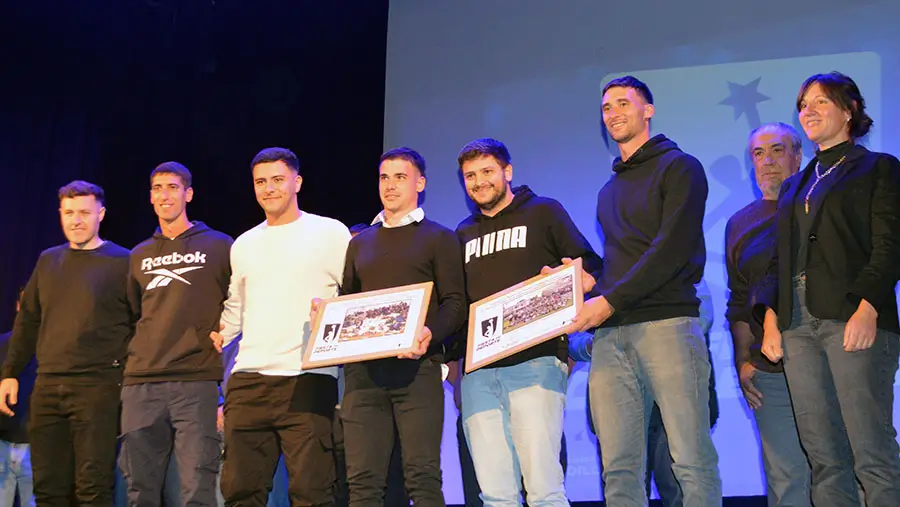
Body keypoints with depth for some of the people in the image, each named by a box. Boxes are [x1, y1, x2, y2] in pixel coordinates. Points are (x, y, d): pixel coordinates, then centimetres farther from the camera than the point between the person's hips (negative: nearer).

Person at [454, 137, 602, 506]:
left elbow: (591, 267, 6)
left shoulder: (544, 213, 10)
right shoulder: (464, 233, 23)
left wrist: (582, 278, -16)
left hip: (535, 363, -4)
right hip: (478, 371, 4)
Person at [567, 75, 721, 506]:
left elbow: (672, 249, -8)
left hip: (666, 322, -6)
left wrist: (609, 301, -12)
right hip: (610, 333, 6)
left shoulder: (679, 167, 4)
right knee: (619, 469, 1)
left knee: (692, 461, -9)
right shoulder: (609, 191, 26)